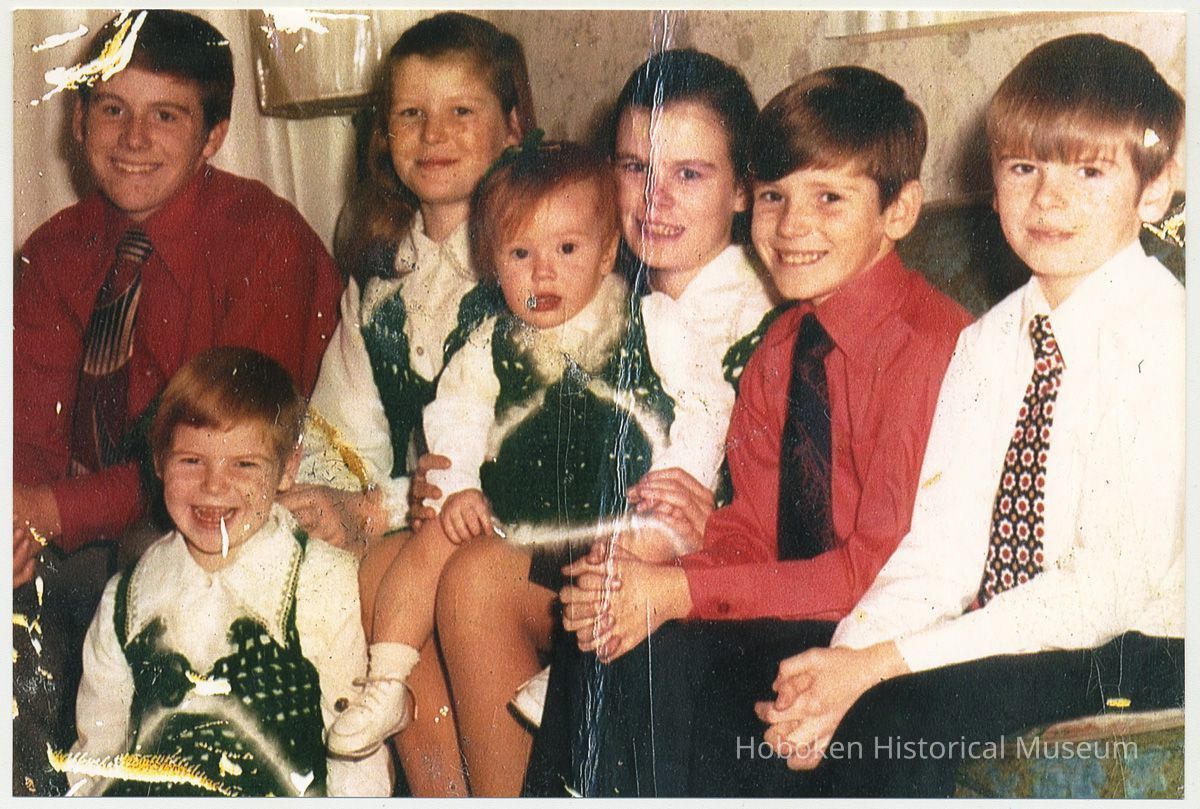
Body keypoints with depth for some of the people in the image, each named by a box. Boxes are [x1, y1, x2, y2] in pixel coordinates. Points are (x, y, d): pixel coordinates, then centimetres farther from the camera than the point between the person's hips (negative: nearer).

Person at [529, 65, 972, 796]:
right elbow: (750, 528, 7)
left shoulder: (929, 344, -17)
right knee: (616, 631, -10)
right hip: (799, 620, 7)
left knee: (662, 651, -22)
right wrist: (647, 583, -14)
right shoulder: (782, 346, 9)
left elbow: (886, 565, -19)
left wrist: (682, 594, -21)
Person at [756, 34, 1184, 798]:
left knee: (909, 712, -29)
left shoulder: (1164, 335, -12)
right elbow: (943, 542, 2)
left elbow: (1113, 581, -18)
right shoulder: (988, 340, 9)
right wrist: (849, 658, -17)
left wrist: (884, 664, -21)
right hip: (990, 637, 6)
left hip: (1128, 652, -6)